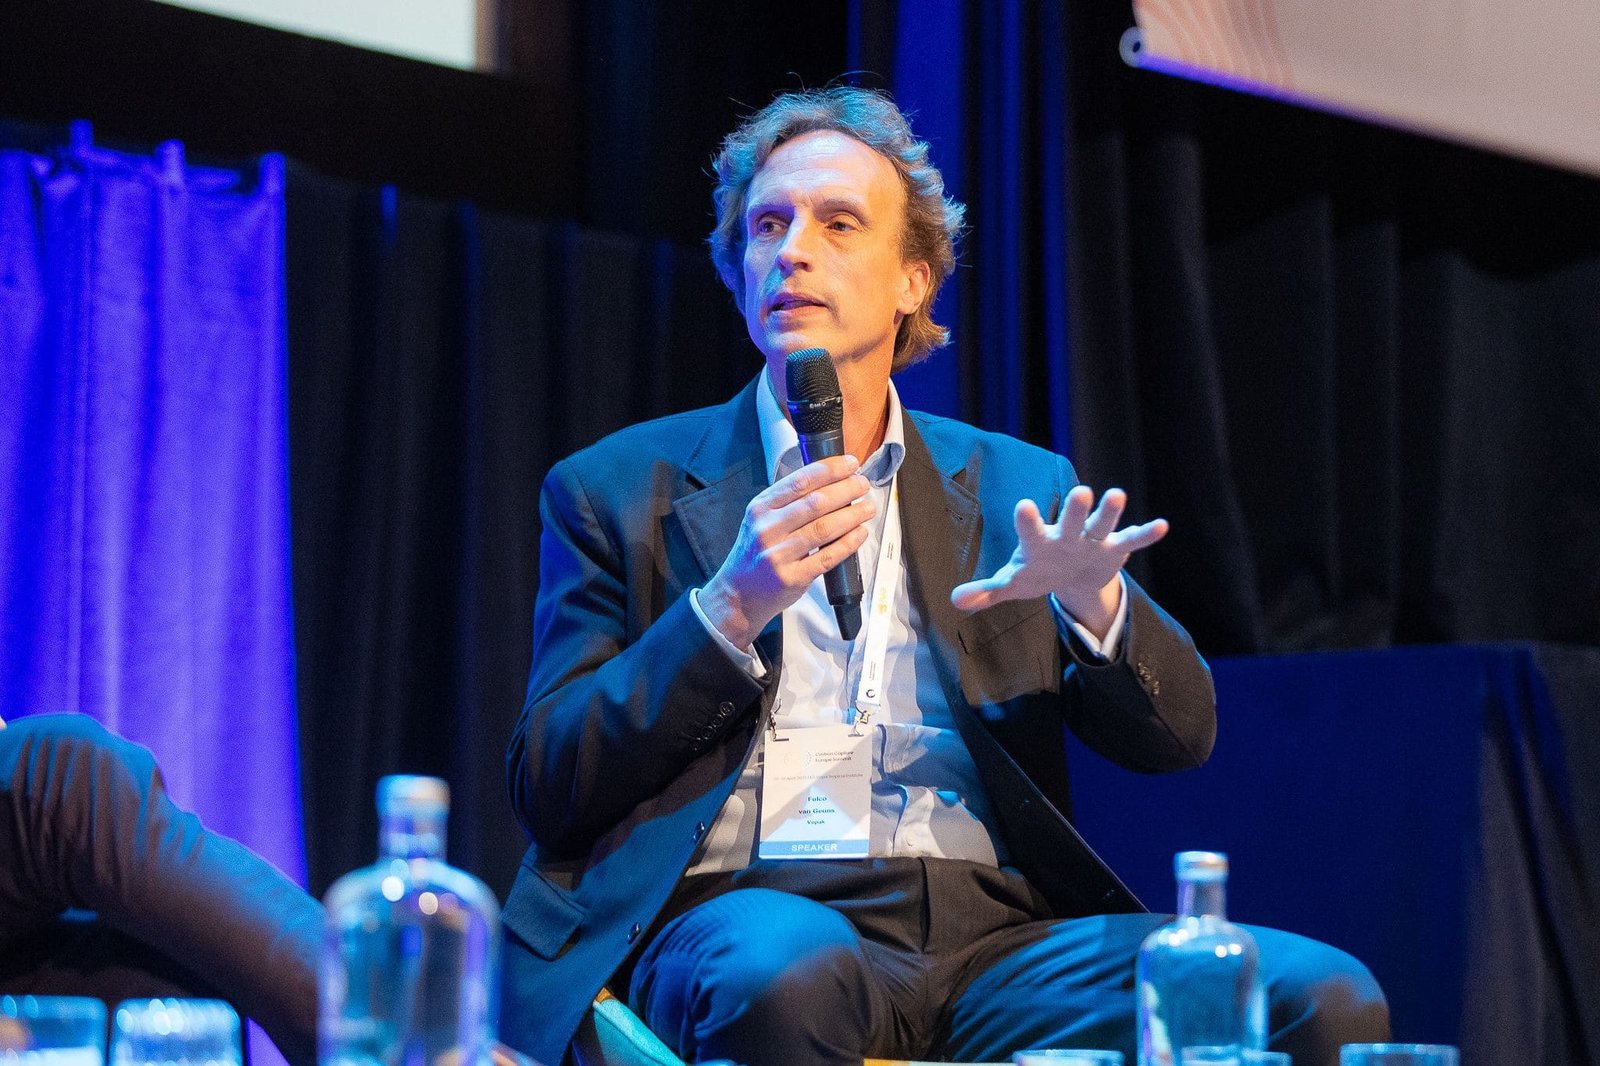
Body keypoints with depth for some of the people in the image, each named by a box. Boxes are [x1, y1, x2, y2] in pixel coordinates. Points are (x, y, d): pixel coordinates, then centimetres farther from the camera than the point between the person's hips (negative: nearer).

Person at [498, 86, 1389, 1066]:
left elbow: (1180, 737, 14)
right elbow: (547, 790, 4)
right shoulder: (616, 490, 14)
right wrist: (731, 609, -10)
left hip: (994, 935, 3)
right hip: (757, 912, -3)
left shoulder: (1016, 489, 21)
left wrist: (1093, 603, -8)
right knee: (784, 974, -41)